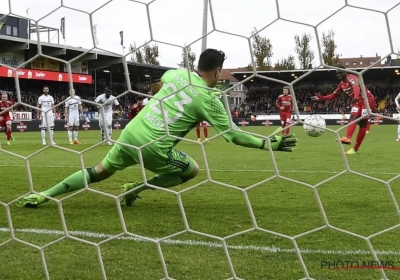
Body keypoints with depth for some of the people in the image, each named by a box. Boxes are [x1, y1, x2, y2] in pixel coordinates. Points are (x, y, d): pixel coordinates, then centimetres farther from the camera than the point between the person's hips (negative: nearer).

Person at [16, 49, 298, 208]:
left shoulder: (178, 73, 9)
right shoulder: (209, 100, -7)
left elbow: (161, 80, 33)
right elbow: (233, 134, -5)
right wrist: (271, 144, 0)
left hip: (130, 133, 6)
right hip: (152, 148, -6)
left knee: (99, 172, 21)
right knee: (192, 169, 16)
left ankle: (44, 195, 16)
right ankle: (136, 188, 7)